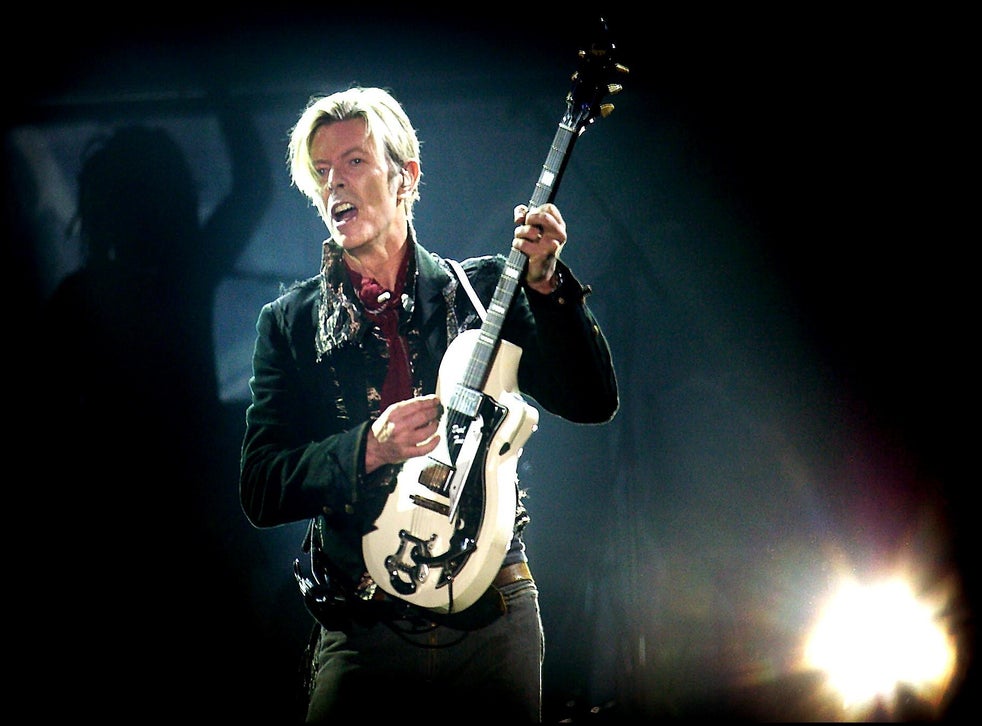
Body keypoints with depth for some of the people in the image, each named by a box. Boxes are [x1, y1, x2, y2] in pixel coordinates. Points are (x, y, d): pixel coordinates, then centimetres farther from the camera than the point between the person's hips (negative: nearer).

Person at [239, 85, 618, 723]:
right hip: (361, 631, 0)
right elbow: (260, 489, 0)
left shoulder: (483, 288, 6)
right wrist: (367, 449, -17)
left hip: (494, 617, 0)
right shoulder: (290, 322, 6)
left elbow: (593, 402, -1)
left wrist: (544, 281, -13)